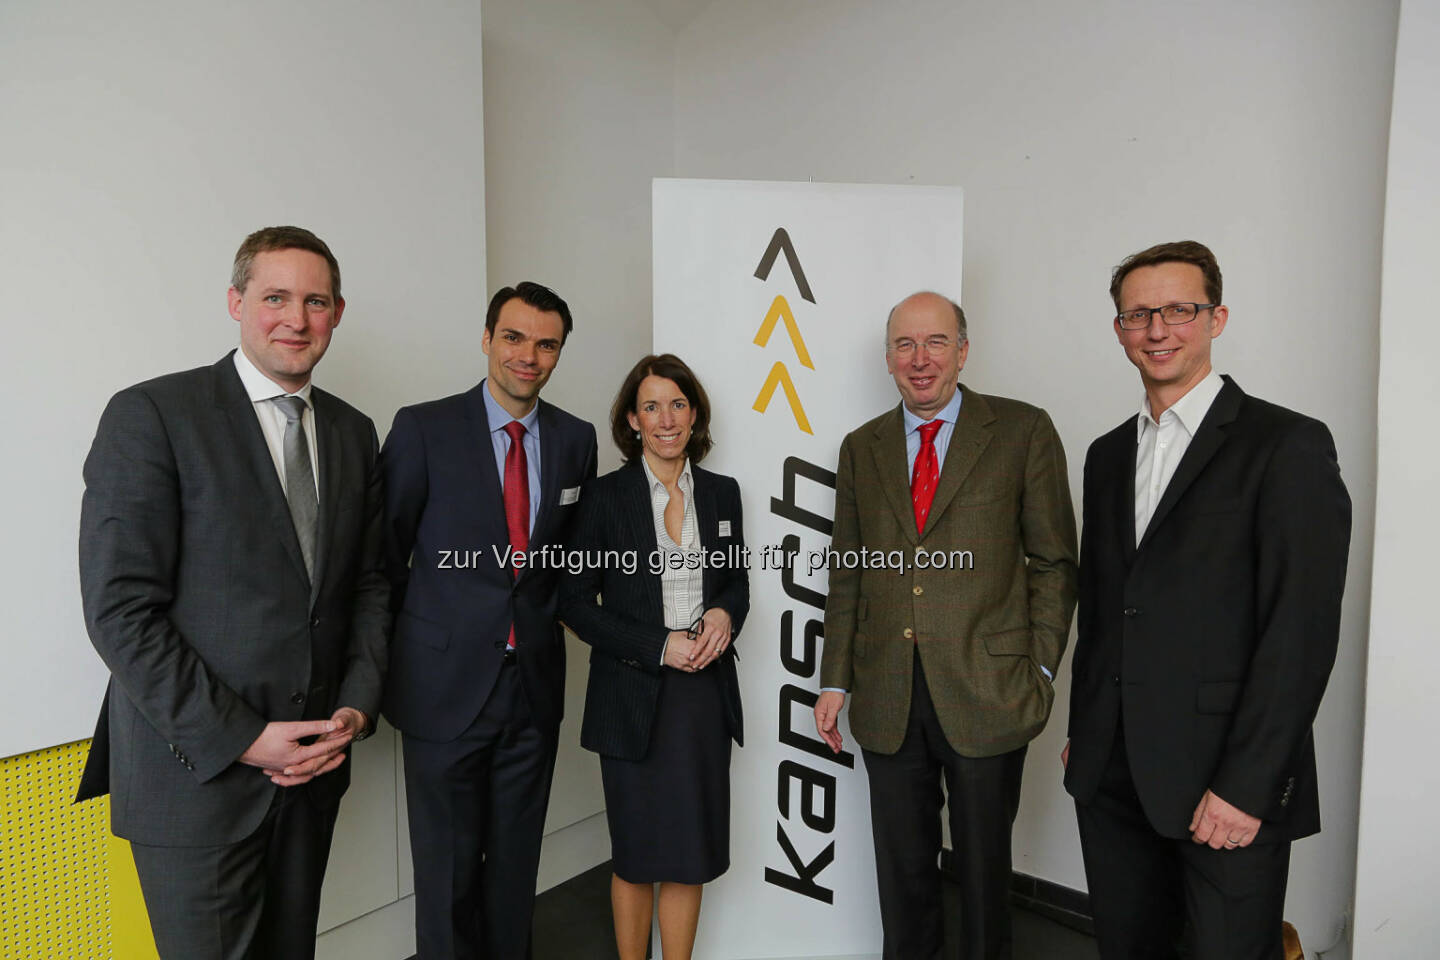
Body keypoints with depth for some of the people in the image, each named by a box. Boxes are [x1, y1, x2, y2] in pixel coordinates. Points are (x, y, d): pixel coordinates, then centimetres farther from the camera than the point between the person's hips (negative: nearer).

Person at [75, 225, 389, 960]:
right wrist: (241, 739, -16)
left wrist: (356, 707, -3)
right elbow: (120, 610, -15)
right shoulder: (150, 415, -10)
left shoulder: (353, 431, 6)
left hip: (314, 761, 5)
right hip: (195, 773, -5)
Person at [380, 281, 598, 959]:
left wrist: (544, 617, 10)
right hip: (446, 685, -3)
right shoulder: (423, 428, -7)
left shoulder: (575, 439, 4)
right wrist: (414, 639, 3)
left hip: (536, 683, 3)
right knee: (447, 871, 9)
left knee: (516, 866, 16)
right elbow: (385, 552, -1)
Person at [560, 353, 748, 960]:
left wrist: (725, 614, -8)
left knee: (692, 853, 12)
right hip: (634, 697, -3)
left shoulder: (722, 493, 5)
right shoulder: (606, 497, -6)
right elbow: (576, 603, -6)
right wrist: (659, 647, -15)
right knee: (636, 856, 11)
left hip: (705, 692, 3)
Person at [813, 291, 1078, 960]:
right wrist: (835, 680, 7)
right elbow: (847, 573, 10)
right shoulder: (861, 447, 8)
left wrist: (1039, 668, -6)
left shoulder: (1023, 431, -1)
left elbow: (1054, 561, 1)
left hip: (986, 695, -2)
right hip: (887, 699, 3)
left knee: (983, 863, 14)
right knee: (902, 867, 16)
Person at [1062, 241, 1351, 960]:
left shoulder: (1288, 445, -7)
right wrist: (1082, 733, 14)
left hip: (1228, 786, -5)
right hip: (1110, 775, 6)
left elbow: (1302, 631, -13)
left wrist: (1246, 786, -16)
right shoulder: (1109, 454, 12)